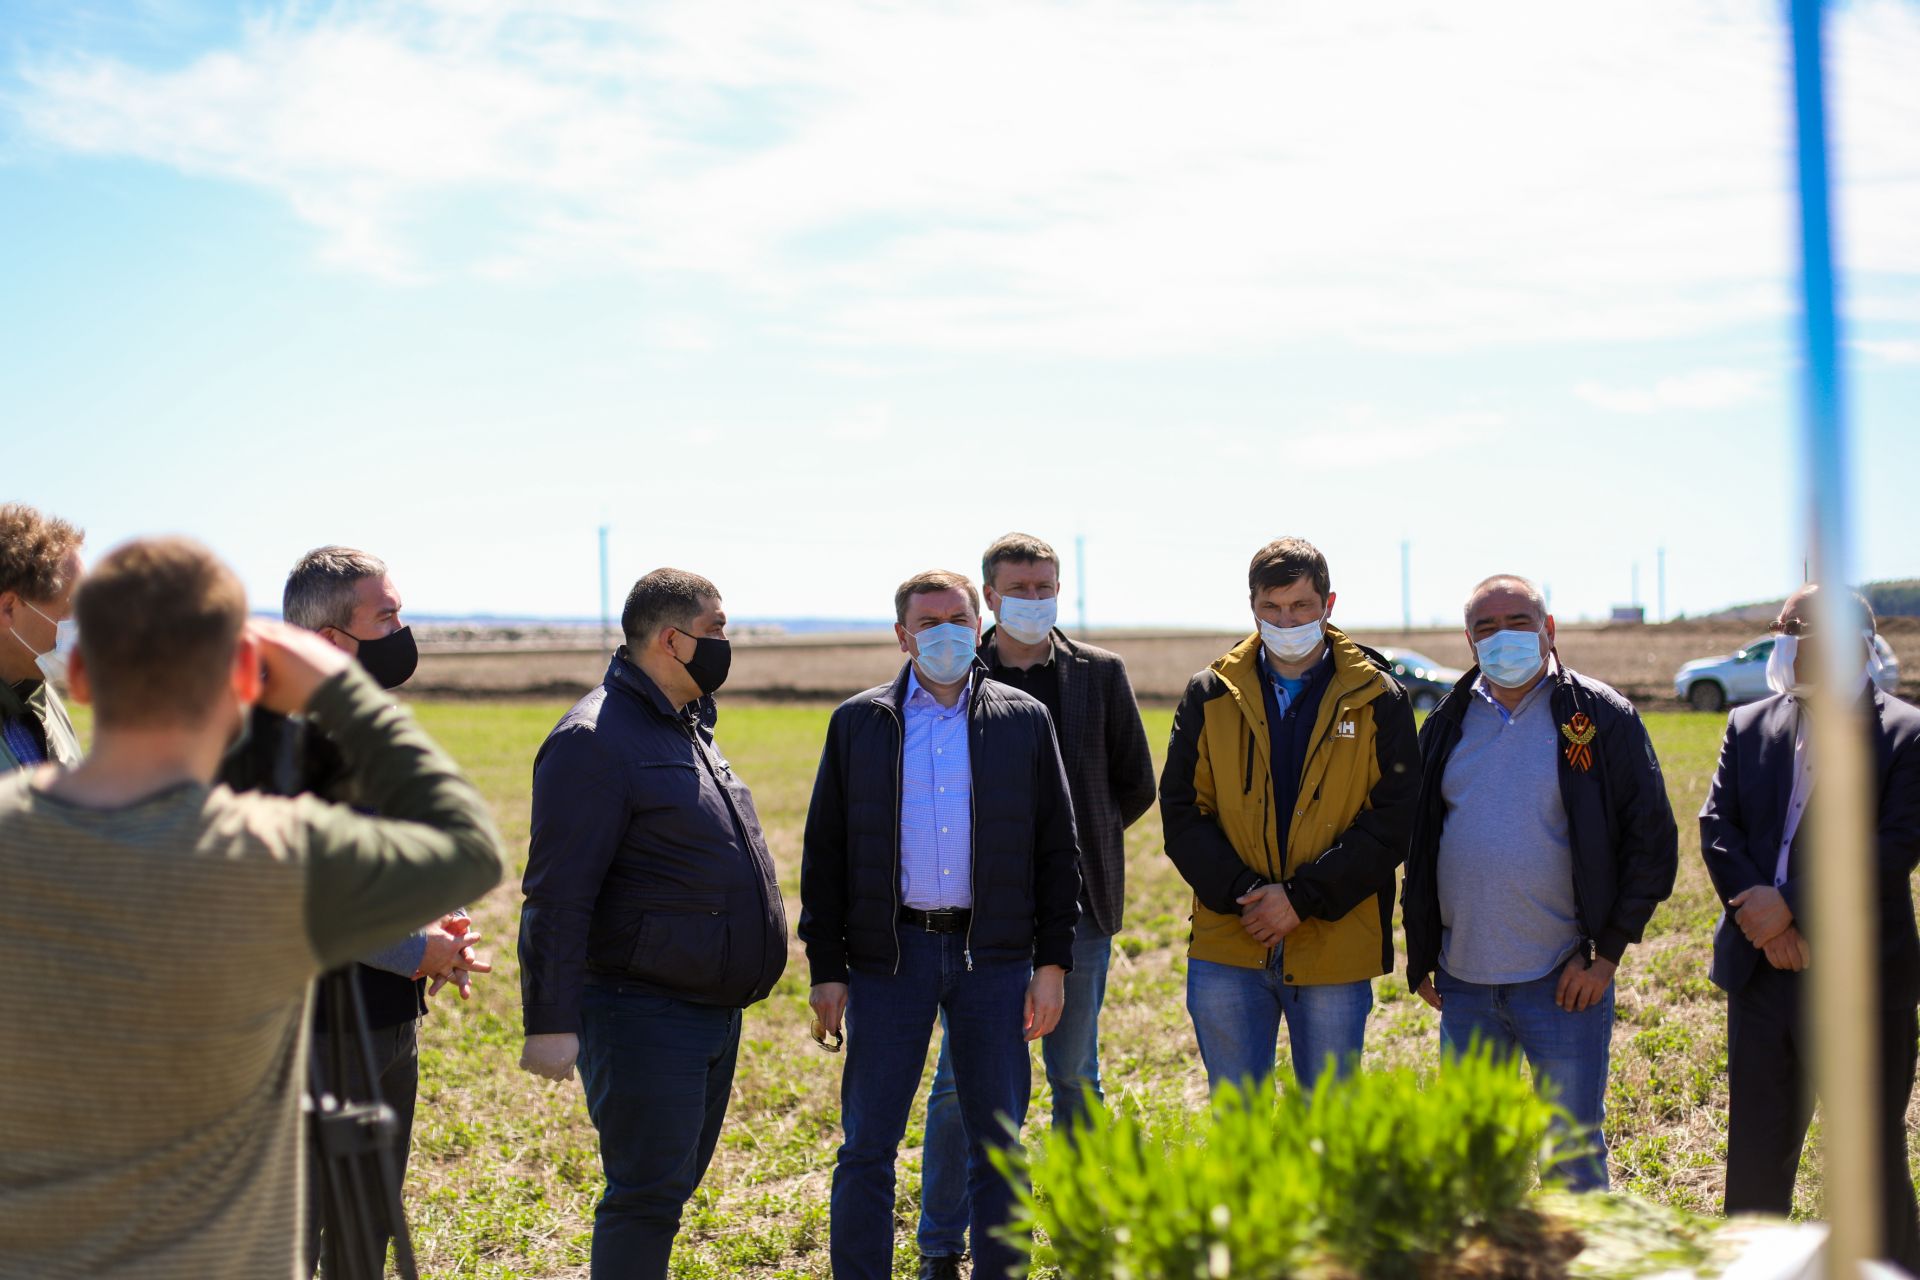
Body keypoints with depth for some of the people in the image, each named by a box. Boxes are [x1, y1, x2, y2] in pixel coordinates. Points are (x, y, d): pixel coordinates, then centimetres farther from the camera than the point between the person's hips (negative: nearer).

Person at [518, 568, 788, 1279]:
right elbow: (556, 896, -19)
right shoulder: (596, 740, -15)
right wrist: (551, 1023, -23)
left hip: (713, 1009, 9)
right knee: (648, 1193, -7)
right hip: (643, 1013, -9)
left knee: (671, 1184, 16)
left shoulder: (688, 728, 15)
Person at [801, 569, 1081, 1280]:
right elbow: (824, 852, 6)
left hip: (995, 957, 1)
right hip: (889, 955, 0)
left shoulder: (1023, 721, 7)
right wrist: (826, 967, 0)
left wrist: (1053, 961, 1)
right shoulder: (858, 722, 6)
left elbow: (1057, 848, 8)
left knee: (998, 1145, 7)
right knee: (867, 1147, 1)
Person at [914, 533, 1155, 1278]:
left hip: (1076, 908, 1)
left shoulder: (1099, 675, 5)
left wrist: (1080, 845, 2)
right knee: (959, 1081, 2)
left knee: (1074, 1080, 10)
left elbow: (1136, 784, 11)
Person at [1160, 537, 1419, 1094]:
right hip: (1228, 949, 1)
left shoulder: (1376, 700, 0)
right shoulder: (1210, 696, 5)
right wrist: (1238, 891, -13)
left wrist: (1304, 897, -14)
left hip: (1335, 947, -1)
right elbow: (1181, 812, 2)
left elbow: (1394, 821, -5)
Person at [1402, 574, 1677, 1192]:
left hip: (1563, 982, -4)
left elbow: (1652, 842, -3)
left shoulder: (1600, 718, -3)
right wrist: (1421, 956, 10)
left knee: (1574, 1160, 2)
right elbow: (1418, 842, 16)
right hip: (1463, 984, 4)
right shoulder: (1449, 723, 10)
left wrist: (1606, 954, -9)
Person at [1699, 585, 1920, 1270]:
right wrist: (1761, 912, -12)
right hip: (1762, 975, 4)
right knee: (1754, 1160, 13)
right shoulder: (1749, 725, 8)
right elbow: (1717, 827, 2)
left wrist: (1792, 904, -19)